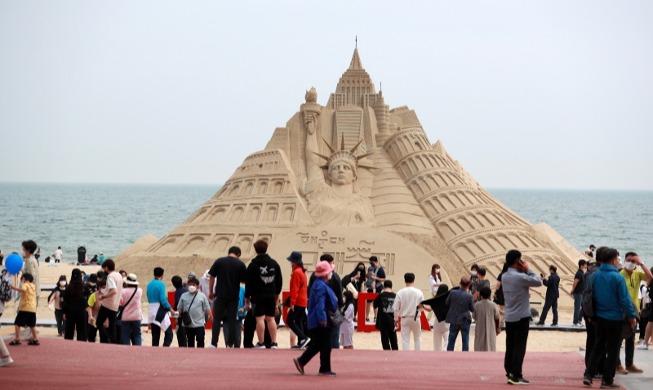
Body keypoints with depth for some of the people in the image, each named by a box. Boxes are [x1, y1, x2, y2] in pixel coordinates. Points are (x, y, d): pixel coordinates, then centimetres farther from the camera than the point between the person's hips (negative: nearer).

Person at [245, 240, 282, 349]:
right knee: (271, 318, 9)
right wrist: (276, 293, 26)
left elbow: (248, 282, -5)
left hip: (258, 295, -4)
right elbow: (279, 281, 16)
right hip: (271, 295, 4)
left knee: (260, 319, -4)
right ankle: (274, 343, 6)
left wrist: (247, 296, 2)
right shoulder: (274, 264, 9)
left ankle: (261, 343, -3)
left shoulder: (253, 265, -5)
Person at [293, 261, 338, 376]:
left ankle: (301, 361, 17)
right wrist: (322, 318, -28)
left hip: (316, 322, 11)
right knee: (325, 345, -3)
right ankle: (325, 369, 3)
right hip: (321, 322, -11)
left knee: (316, 345, 15)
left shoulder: (320, 284, 16)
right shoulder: (321, 286, -18)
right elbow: (320, 304, -26)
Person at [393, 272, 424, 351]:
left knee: (405, 340, 4)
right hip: (416, 318, 1)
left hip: (404, 318, -1)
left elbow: (395, 308, -6)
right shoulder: (418, 292, -9)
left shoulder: (400, 292, -9)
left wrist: (396, 319, 7)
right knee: (417, 338, 19)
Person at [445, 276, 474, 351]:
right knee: (465, 341, 7)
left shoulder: (452, 292, -12)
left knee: (451, 341, 12)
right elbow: (472, 309, -5)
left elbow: (447, 303, 3)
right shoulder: (469, 296, -17)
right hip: (465, 321, -2)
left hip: (454, 320, 2)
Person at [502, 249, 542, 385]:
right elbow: (538, 282, -10)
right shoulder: (520, 277, -18)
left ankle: (510, 373, 15)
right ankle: (516, 376, -6)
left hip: (509, 317, 8)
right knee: (519, 347, -5)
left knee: (510, 346, 10)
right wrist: (527, 270, -4)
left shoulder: (504, 277, 8)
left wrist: (523, 272, 5)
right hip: (521, 317, -8)